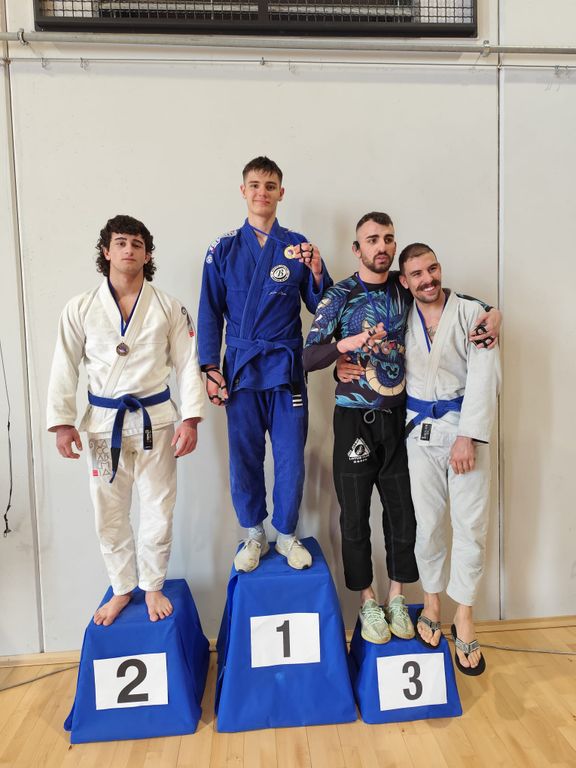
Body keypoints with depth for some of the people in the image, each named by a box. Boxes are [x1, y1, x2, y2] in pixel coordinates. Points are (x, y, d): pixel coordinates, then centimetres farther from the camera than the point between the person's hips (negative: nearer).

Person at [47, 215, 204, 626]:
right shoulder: (80, 308, 2)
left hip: (155, 419, -1)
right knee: (109, 514, 11)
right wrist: (62, 422, -3)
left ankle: (153, 587, 30)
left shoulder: (169, 308, 0)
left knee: (158, 511, 8)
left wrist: (190, 419, -10)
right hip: (104, 422, 1)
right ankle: (122, 589, 33)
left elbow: (188, 365, -2)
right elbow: (65, 368, 3)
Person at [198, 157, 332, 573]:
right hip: (240, 367, 0)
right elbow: (210, 312, 6)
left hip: (286, 367, 0)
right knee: (244, 456, 7)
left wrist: (318, 275, -14)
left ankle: (287, 534, 26)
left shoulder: (298, 246, 4)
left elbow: (321, 307, 6)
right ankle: (254, 535, 27)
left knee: (291, 456, 5)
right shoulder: (224, 248, 5)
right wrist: (210, 368, -1)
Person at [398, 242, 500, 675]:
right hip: (420, 431, 2)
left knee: (471, 525, 0)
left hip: (465, 428, -2)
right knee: (428, 523, 7)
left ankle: (464, 619, 15)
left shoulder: (472, 314, -3)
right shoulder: (403, 320, 6)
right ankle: (432, 604, 26)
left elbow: (483, 378, -9)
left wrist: (468, 436, -16)